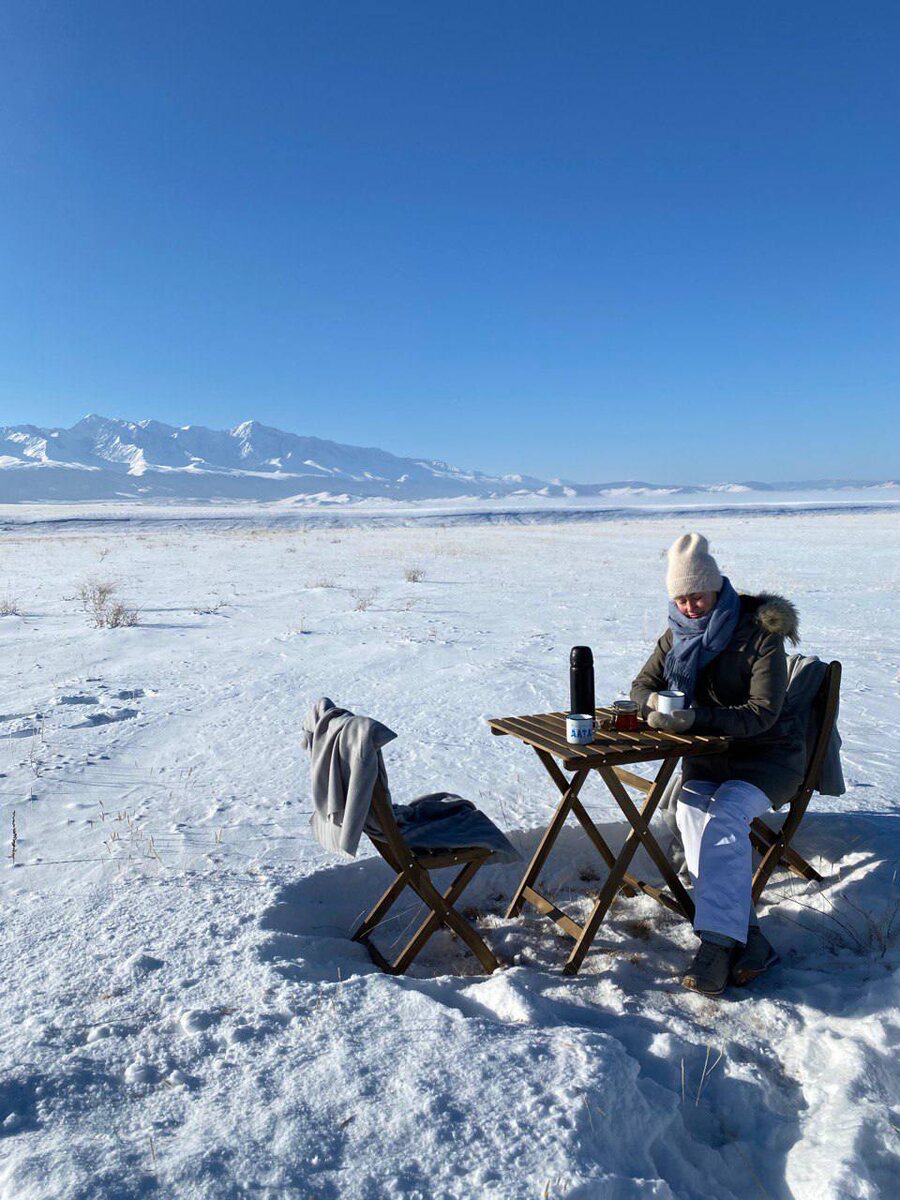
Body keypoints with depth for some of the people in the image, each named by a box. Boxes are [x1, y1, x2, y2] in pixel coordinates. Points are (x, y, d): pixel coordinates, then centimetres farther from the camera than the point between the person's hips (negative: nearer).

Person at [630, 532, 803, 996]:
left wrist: (695, 717, -34)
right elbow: (641, 685, 11)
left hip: (767, 754, -4)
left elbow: (762, 713, -21)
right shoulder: (676, 636, 6)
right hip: (706, 755, 4)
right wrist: (655, 702, -15)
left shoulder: (759, 635, -13)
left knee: (725, 813, -33)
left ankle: (717, 941, -36)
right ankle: (747, 939, -29)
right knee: (692, 811, -28)